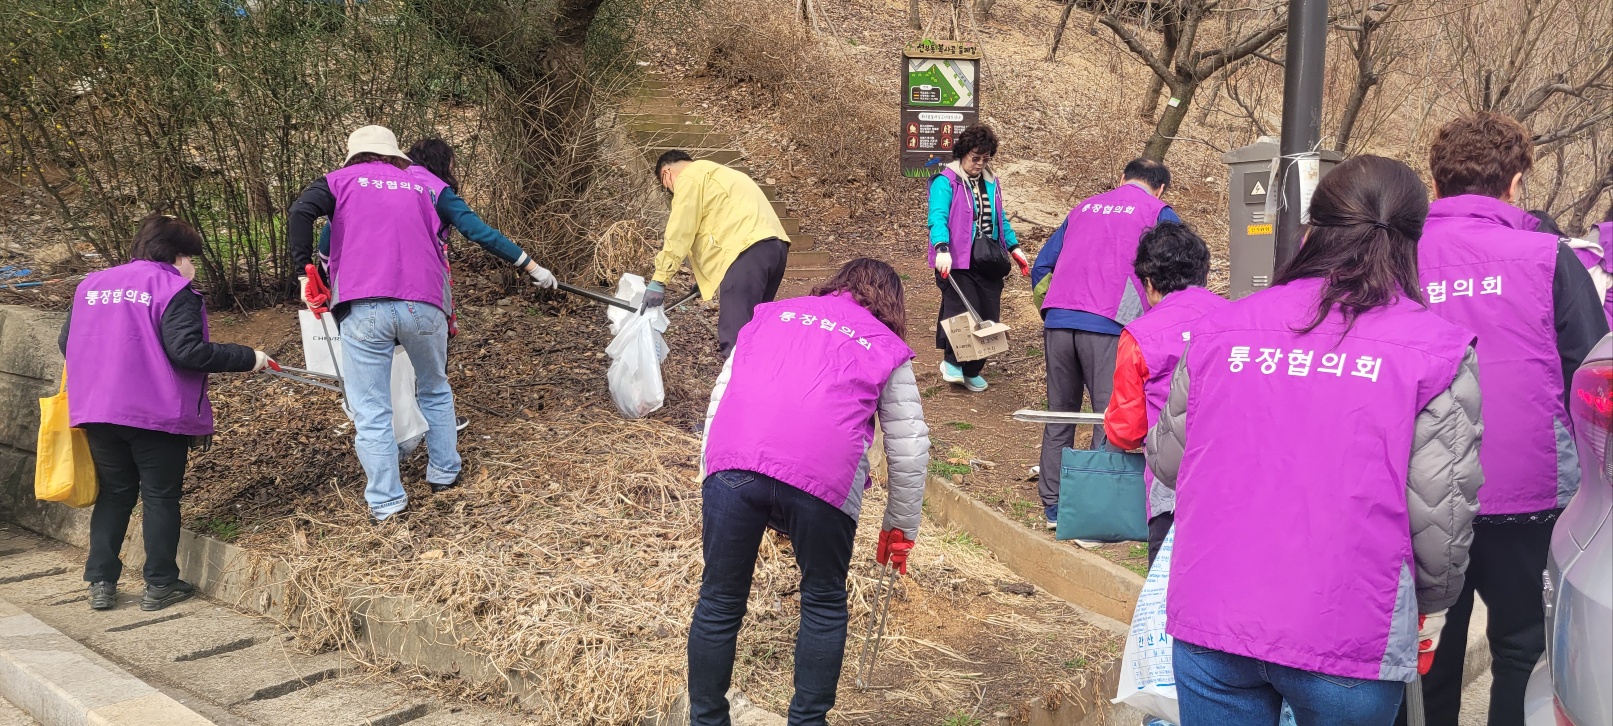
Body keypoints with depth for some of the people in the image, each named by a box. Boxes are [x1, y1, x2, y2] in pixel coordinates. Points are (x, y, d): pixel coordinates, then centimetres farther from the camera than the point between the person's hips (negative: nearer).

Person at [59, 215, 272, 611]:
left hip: (96, 411, 6)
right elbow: (187, 351, -21)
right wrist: (248, 358, -13)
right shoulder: (174, 290, -10)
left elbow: (66, 343, 13)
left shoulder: (91, 285, 11)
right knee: (160, 496, 7)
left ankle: (101, 583, 15)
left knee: (114, 493, 17)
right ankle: (160, 585, 12)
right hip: (156, 413, -6)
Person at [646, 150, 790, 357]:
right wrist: (706, 278, 30)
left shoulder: (689, 178, 6)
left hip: (749, 250, -10)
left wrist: (659, 281, 0)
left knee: (734, 338, -12)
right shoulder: (715, 175, 35)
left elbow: (679, 235, -2)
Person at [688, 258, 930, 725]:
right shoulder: (886, 348, 21)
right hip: (821, 478, -2)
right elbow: (910, 450, 20)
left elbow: (720, 396, 23)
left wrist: (709, 487, 26)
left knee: (719, 603, 15)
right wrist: (900, 528, 32)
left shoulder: (772, 315, 28)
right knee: (824, 605, 19)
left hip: (732, 464, 2)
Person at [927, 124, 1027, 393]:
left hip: (989, 260, 7)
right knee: (963, 312, -15)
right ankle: (952, 362, 9)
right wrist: (942, 249, -33)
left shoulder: (991, 182, 17)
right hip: (957, 261, -7)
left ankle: (972, 370, 20)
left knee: (989, 315, 5)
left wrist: (1014, 248, 18)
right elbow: (938, 216, -19)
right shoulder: (946, 181, -7)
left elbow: (1000, 218, 26)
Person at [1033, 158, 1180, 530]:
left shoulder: (1084, 207, 25)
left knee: (1059, 414, 14)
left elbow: (1041, 266, 23)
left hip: (1057, 322, 5)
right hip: (1108, 327, -5)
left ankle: (1053, 505, 19)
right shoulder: (1159, 212, 12)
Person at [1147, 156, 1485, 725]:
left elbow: (1167, 462, 8)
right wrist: (1431, 604, 11)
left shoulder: (1219, 330, 0)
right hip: (1349, 637, -1)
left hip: (1208, 624, 2)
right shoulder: (1435, 352, -7)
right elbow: (1440, 512, -9)